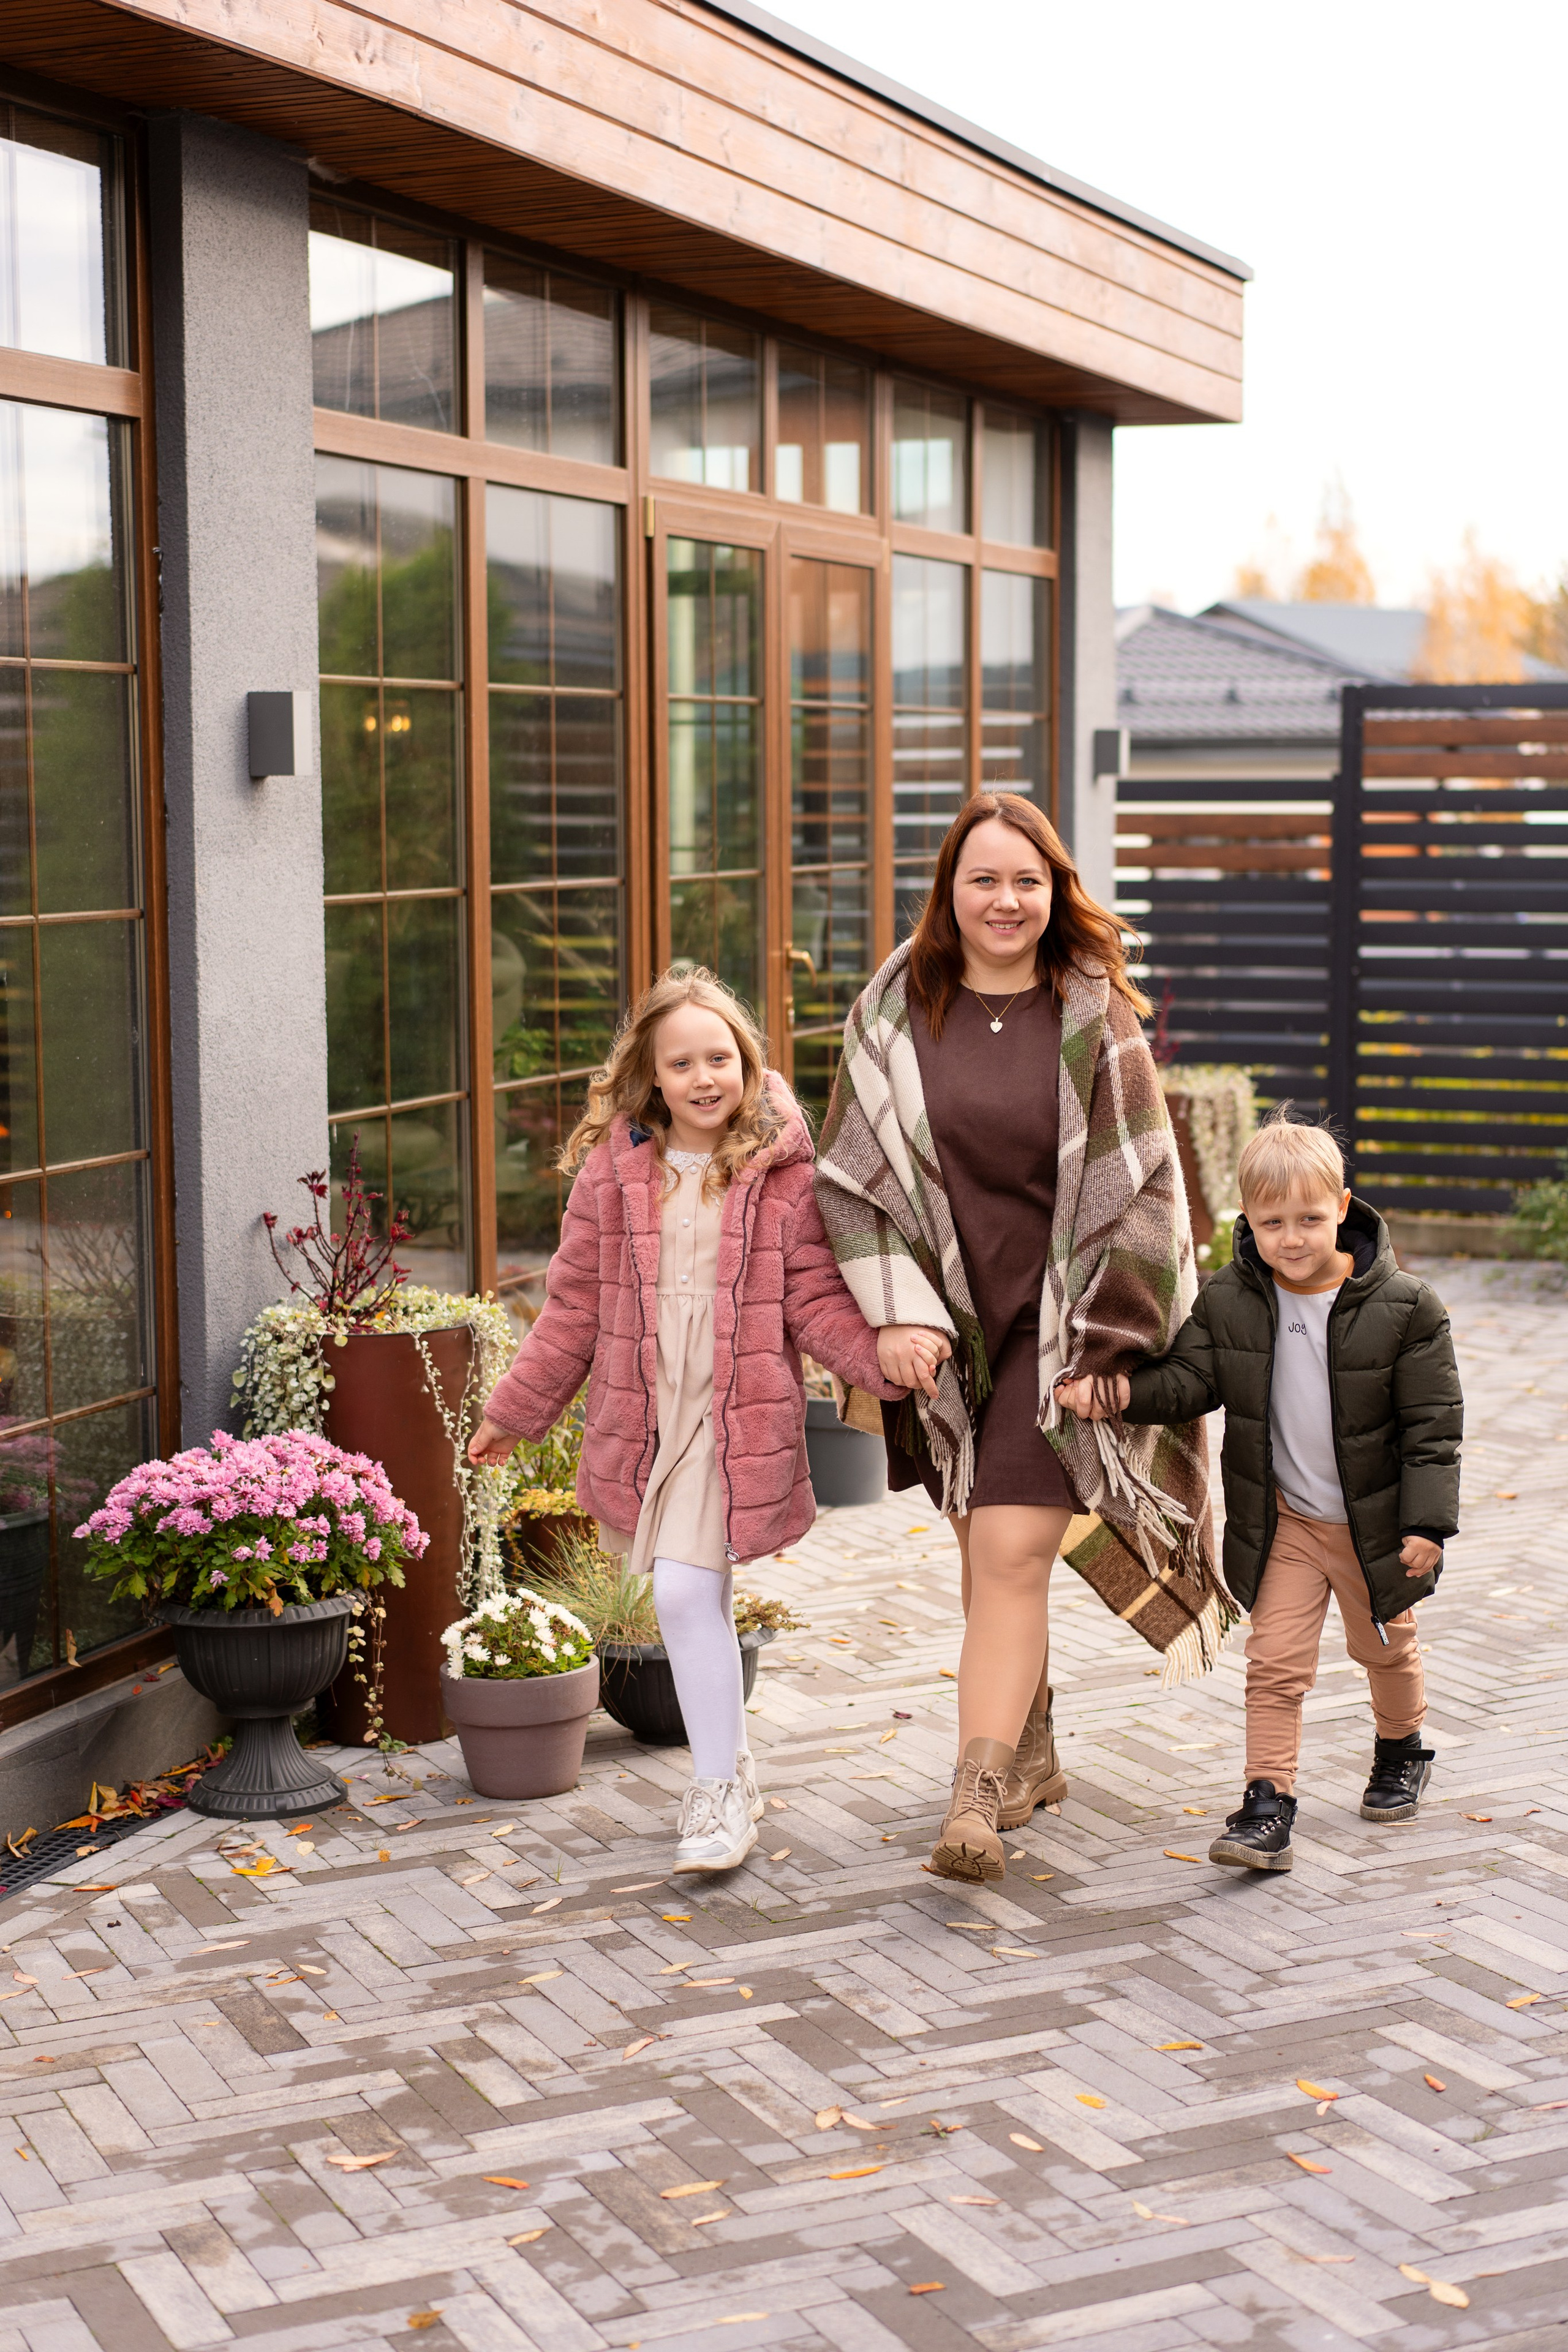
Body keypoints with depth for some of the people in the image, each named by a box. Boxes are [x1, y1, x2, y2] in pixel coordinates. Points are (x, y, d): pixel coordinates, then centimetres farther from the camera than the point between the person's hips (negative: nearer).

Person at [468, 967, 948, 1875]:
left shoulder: (782, 1171, -2)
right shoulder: (612, 1169, 4)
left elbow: (814, 1297, 0)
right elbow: (575, 1306, 11)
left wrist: (882, 1349, -18)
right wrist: (513, 1415, 15)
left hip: (743, 1419, -3)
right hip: (641, 1419, 3)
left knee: (686, 1593, -13)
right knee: (699, 1599, 10)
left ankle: (720, 1794, -1)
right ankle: (732, 1764, 29)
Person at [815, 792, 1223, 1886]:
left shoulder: (1095, 1018, -4)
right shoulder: (895, 1013, 1)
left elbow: (1140, 1186, -3)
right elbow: (851, 1175, 1)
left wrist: (1109, 1342, -8)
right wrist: (895, 1316, -8)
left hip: (1056, 1323, -3)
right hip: (944, 1321, 3)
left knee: (1011, 1551, -13)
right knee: (986, 1550, 15)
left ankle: (980, 1795, -13)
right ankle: (1033, 1752, 33)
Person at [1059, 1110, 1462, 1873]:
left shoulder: (1402, 1307, -17)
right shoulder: (1227, 1301, -10)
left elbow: (1433, 1424, -13)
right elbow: (1191, 1378, -12)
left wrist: (1427, 1522, -17)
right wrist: (1127, 1390, -32)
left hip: (1374, 1521, -1)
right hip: (1282, 1521, 1)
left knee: (1386, 1648, 21)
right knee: (1274, 1663, -5)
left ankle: (1401, 1751, 48)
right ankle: (1269, 1806, -1)